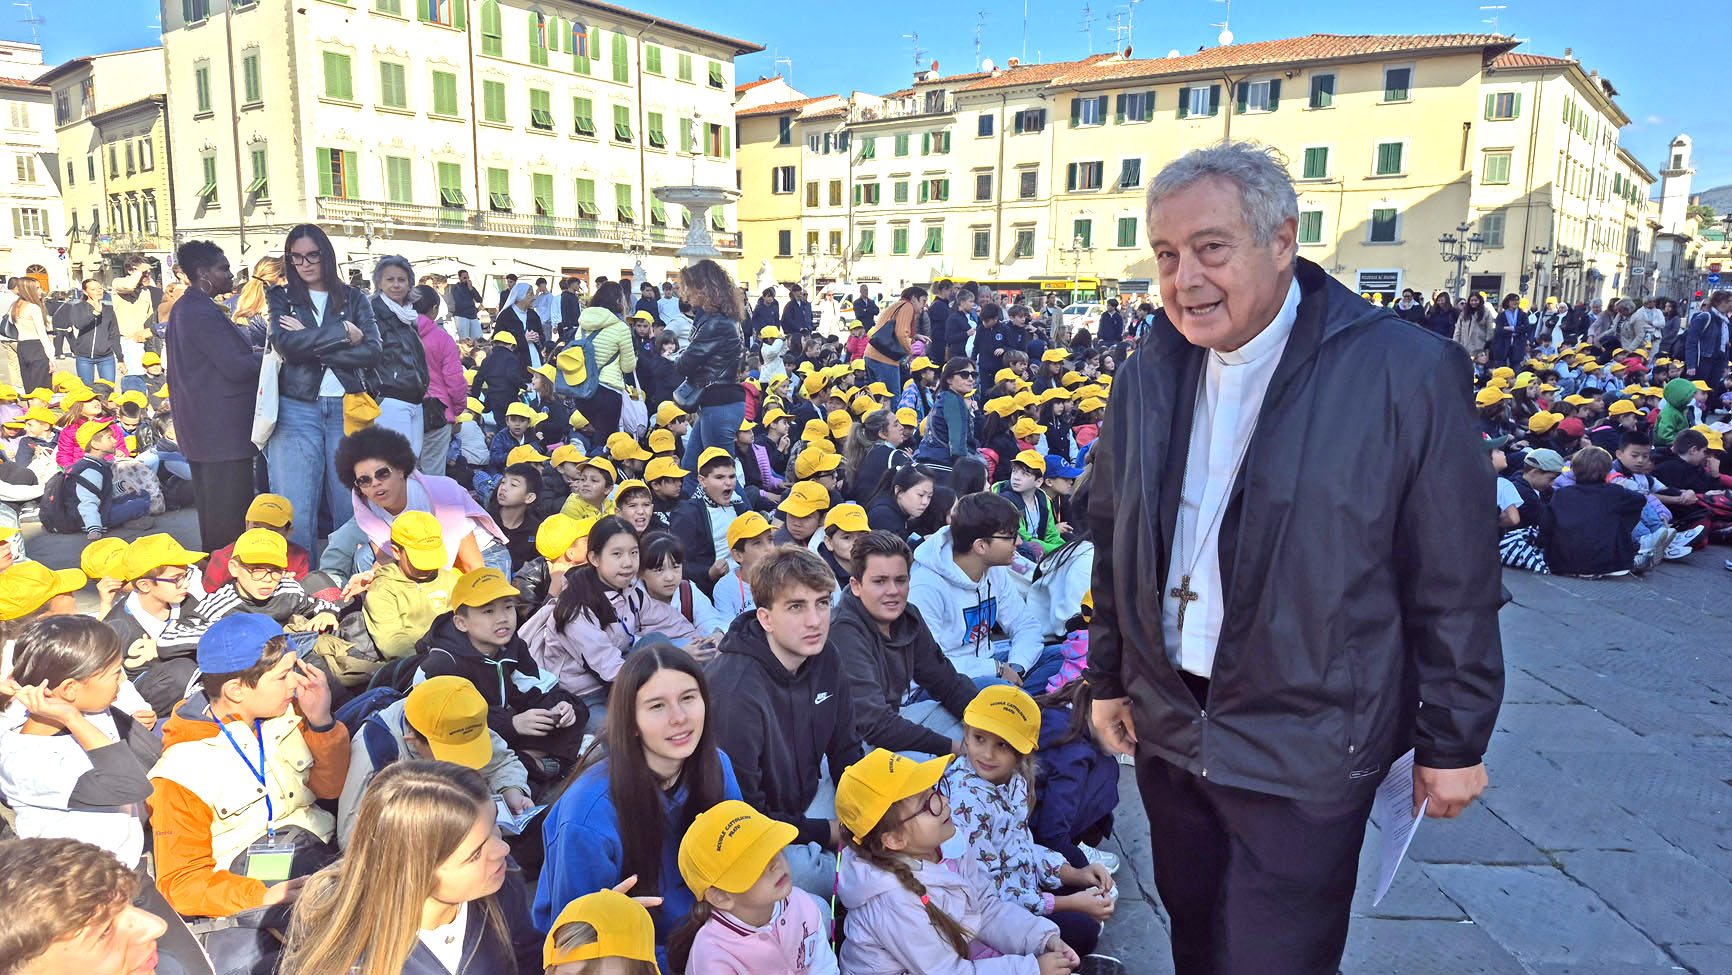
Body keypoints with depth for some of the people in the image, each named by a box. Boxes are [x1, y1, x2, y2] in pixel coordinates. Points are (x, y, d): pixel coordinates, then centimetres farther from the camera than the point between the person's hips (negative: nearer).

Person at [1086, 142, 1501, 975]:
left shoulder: (1408, 374, -15)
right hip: (1167, 725, 5)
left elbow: (1454, 586, -10)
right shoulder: (1144, 380, 0)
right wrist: (1108, 677, 13)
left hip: (1306, 754, -5)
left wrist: (1454, 741, -5)